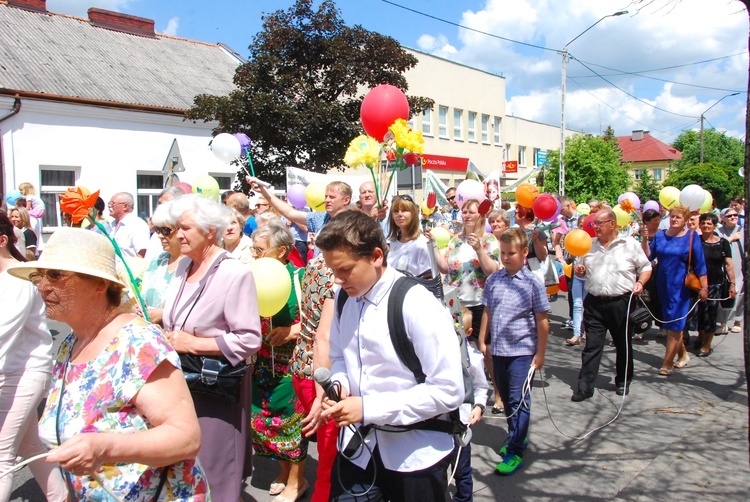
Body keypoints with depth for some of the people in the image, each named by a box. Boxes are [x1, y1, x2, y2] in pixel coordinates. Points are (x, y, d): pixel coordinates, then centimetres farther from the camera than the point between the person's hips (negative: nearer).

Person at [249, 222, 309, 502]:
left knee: (291, 416, 4)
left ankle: (296, 480, 23)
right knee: (265, 415, 12)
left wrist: (293, 331, -20)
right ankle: (285, 471, 33)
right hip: (262, 364, 6)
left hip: (291, 363, -6)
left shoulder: (299, 277, -13)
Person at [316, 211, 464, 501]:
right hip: (358, 446, 5)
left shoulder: (418, 306, -22)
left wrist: (369, 408, -23)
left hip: (415, 455, -5)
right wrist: (338, 385, -9)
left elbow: (449, 391, -22)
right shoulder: (344, 296, -2)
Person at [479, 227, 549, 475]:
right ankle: (517, 437, 34)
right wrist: (482, 341, 7)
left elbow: (542, 320, -5)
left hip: (522, 350, -5)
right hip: (498, 349, 5)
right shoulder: (493, 280, 3)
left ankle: (515, 452, 4)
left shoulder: (533, 282, -7)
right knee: (506, 398, 16)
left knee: (518, 400, -4)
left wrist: (540, 353, -6)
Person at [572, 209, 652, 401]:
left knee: (623, 345, 13)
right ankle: (585, 387, 4)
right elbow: (583, 270, 19)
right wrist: (579, 271, -4)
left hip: (621, 303, -2)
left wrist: (640, 282, -13)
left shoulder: (629, 244, -1)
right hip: (594, 303, 2)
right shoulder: (589, 245, 8)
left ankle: (623, 382, 31)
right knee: (591, 346, 0)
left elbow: (646, 267, 4)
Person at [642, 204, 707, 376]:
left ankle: (667, 364, 3)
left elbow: (699, 264, -4)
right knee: (670, 323, 14)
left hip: (681, 287, -4)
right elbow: (648, 256, -1)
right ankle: (682, 353, 35)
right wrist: (645, 239, -14)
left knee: (674, 324, -4)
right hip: (663, 285, 5)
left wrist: (704, 287, -5)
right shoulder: (660, 236, 6)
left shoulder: (692, 237, -5)